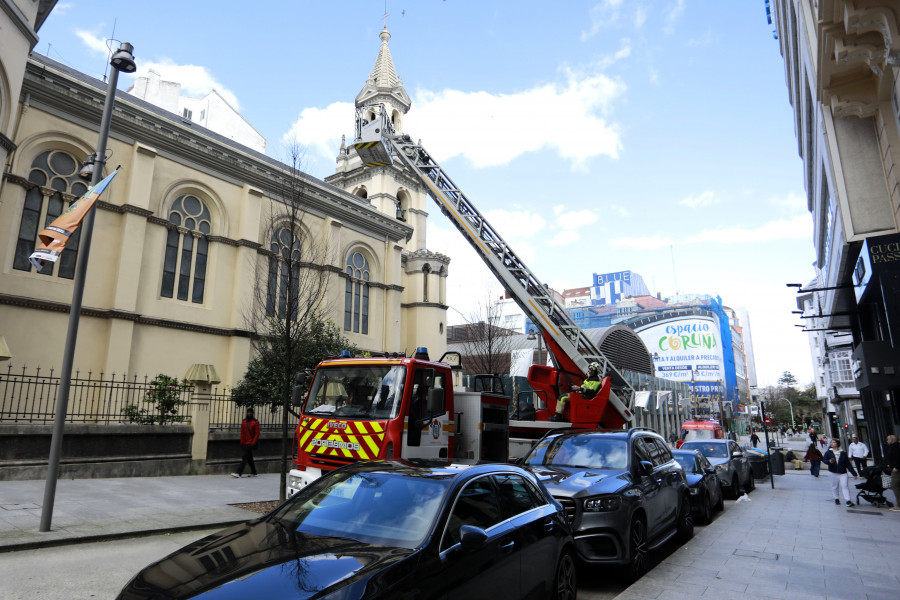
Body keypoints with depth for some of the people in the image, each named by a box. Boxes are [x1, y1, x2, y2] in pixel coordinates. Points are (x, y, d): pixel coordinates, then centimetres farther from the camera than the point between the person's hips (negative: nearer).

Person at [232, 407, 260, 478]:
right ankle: (254, 472, 22)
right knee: (249, 459, 12)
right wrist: (241, 443, 10)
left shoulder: (255, 422, -5)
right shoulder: (244, 421, 11)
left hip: (250, 443, -6)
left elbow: (257, 433, -7)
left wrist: (253, 443, -14)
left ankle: (238, 473, -12)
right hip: (244, 443, 6)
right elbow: (242, 433, 14)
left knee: (245, 458, -11)